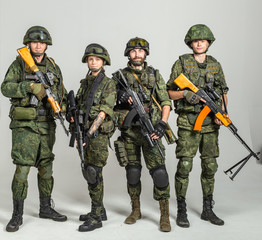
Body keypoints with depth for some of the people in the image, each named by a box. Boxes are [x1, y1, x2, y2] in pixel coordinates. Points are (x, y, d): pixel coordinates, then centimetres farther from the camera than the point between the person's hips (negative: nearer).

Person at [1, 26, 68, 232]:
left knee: (46, 168, 12)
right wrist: (30, 86, -24)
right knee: (22, 169, -6)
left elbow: (61, 92, 18)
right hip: (25, 125, -4)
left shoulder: (53, 66, 10)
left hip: (47, 124, 4)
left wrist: (63, 105, 0)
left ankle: (46, 208, 26)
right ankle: (17, 215, 5)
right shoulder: (18, 64, -2)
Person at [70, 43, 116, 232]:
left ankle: (96, 218, 0)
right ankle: (99, 210, 24)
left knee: (94, 172, -8)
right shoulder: (85, 82, 14)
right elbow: (79, 108, 16)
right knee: (89, 171, 12)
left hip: (99, 132, -7)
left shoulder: (108, 84, -8)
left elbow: (103, 111, -16)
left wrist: (90, 132, -24)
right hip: (86, 131, 8)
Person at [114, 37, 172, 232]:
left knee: (158, 171, -9)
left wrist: (162, 124, -10)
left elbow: (166, 102, 4)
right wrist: (121, 98, -11)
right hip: (128, 131, 2)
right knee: (132, 172, 8)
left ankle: (165, 215, 1)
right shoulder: (120, 76, 8)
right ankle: (136, 210, 25)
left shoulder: (155, 75, 7)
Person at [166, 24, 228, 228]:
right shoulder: (181, 63, 0)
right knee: (184, 165, -6)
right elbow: (170, 92, 1)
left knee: (210, 166, 8)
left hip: (210, 123, 4)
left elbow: (223, 92, 12)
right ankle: (181, 211, 6)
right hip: (188, 122, -4)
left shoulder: (215, 65, 11)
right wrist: (185, 94, -18)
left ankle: (208, 209, 20)